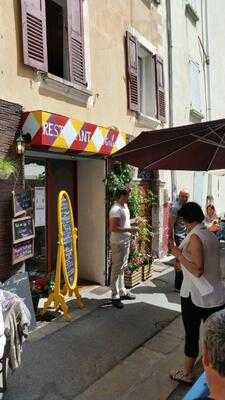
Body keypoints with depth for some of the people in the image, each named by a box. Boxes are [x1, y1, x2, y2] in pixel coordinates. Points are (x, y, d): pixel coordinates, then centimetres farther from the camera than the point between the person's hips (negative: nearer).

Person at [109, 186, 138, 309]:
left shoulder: (125, 206, 10)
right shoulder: (116, 209, -21)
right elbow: (113, 228, -26)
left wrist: (132, 222, 8)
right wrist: (129, 229, -23)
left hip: (125, 242, 10)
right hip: (118, 243, -10)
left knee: (122, 268, 18)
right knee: (116, 269, 0)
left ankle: (122, 292, 31)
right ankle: (115, 296, 10)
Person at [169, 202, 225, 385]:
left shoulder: (195, 237, -19)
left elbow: (197, 270, -25)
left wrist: (179, 255, -16)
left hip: (195, 296, -7)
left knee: (191, 335, 10)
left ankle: (187, 373, 28)